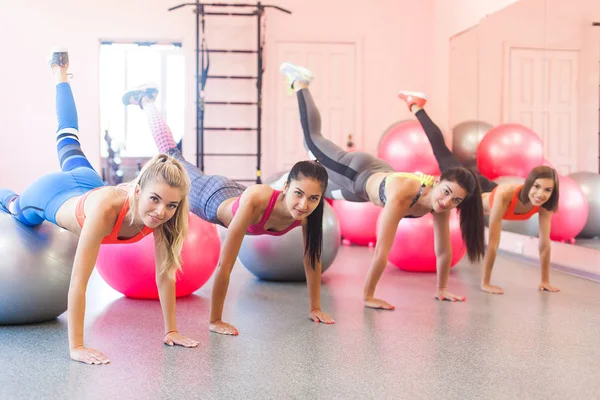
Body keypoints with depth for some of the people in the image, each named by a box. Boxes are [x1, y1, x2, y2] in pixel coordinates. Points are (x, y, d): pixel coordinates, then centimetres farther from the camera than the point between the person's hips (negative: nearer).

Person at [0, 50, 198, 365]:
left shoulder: (164, 214, -36)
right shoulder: (104, 209, -50)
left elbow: (166, 273, -26)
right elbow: (78, 283, -45)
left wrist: (170, 331, -23)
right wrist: (76, 348, -42)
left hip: (87, 185, 4)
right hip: (48, 195, -4)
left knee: (69, 143, 35)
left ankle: (61, 74, 57)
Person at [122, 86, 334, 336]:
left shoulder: (309, 211, -35)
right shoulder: (255, 200, -50)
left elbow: (312, 257, -18)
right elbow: (225, 265, -46)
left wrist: (315, 308, -13)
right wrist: (215, 321, -43)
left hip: (233, 195, 4)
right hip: (209, 197, -4)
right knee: (173, 157, 24)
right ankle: (145, 100, 47)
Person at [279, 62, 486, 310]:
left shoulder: (442, 203, -31)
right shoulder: (401, 195, -48)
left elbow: (443, 250, -19)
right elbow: (382, 251, -46)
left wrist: (441, 289, -14)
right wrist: (367, 297, -43)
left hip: (378, 175, 4)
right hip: (357, 172, -4)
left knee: (325, 190, 32)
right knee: (313, 139, 22)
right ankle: (300, 83, 40)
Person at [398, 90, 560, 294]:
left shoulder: (544, 205, -35)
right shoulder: (505, 195, -48)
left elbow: (545, 244, -26)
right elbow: (493, 242, -45)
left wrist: (545, 280, -23)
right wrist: (485, 283, -42)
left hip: (487, 193, 3)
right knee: (442, 154, 22)